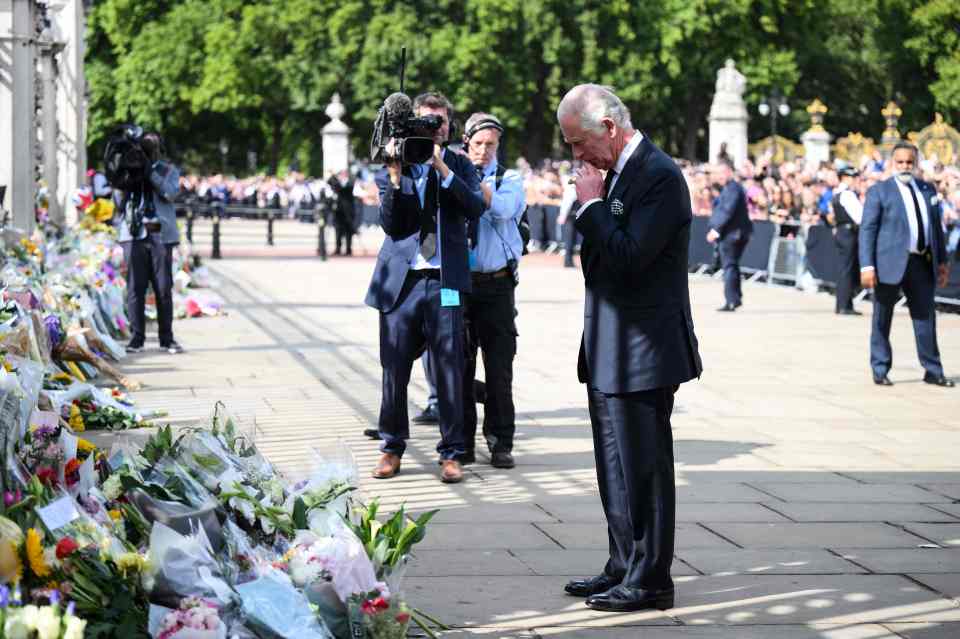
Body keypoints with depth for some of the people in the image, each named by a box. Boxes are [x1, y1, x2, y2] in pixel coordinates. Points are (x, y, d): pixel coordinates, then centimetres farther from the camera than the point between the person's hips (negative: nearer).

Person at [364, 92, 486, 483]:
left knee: (449, 369, -2)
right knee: (394, 367, 6)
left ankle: (452, 452, 6)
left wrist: (441, 168, -15)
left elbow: (476, 208, -9)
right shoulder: (392, 168, 7)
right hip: (401, 279, 0)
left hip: (445, 280, 0)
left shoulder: (459, 166, 9)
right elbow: (390, 224, -4)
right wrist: (395, 175, -15)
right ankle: (392, 446, 19)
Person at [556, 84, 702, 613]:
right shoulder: (616, 173, 13)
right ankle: (624, 567, 26)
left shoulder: (659, 176, -16)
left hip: (642, 352, -10)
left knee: (642, 468, -3)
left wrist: (591, 205, -17)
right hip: (609, 352, 10)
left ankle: (649, 580, 4)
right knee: (616, 468, 16)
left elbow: (628, 257, -25)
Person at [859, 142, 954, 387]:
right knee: (882, 320, 3)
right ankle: (880, 371, 13)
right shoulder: (879, 191, -3)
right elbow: (867, 229, -7)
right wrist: (867, 266, -15)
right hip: (891, 263, -4)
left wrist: (942, 260, 14)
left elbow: (937, 226, 18)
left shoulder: (928, 190, 13)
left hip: (922, 263, 5)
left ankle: (933, 371, 17)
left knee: (926, 316, 9)